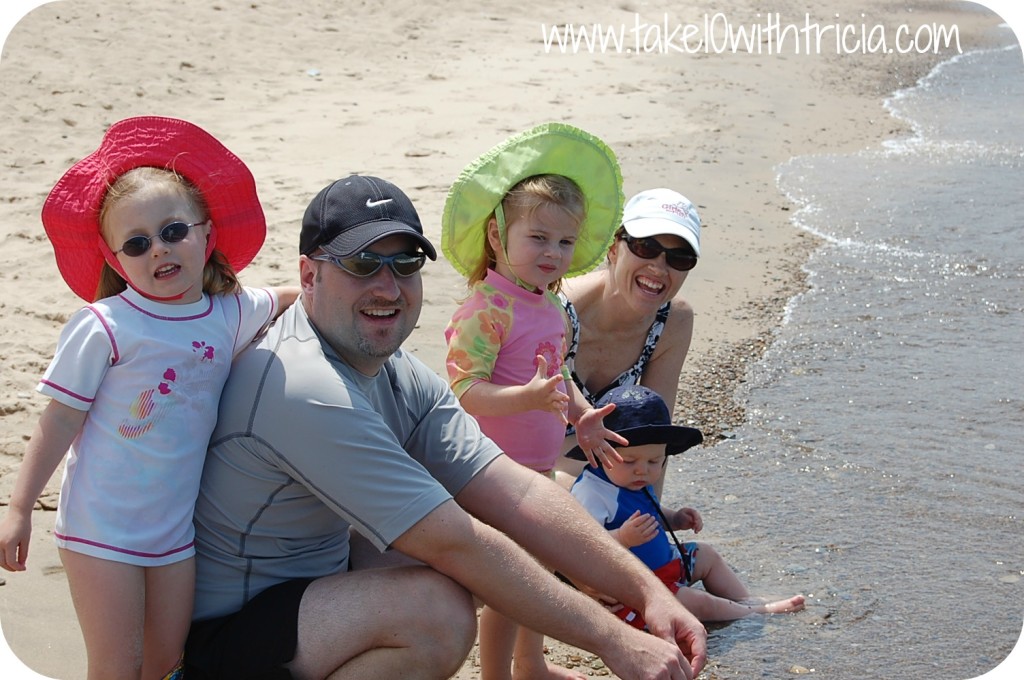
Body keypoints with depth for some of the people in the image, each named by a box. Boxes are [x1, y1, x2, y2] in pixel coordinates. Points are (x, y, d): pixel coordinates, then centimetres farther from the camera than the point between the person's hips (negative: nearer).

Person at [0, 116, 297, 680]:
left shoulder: (230, 315, -1)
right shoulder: (104, 328, -15)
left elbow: (289, 298, 22)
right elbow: (59, 420, -10)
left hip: (178, 525, 5)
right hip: (103, 528, -4)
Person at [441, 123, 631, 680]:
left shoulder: (550, 308, 7)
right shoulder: (486, 310, -21)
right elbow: (466, 390, -28)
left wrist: (579, 414, 4)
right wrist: (530, 397, -41)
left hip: (537, 464, 9)